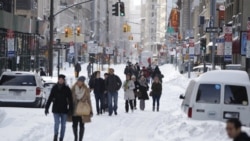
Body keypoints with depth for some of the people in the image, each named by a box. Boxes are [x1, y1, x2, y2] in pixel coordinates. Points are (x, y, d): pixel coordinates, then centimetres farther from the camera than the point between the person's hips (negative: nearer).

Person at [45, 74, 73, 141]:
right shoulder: (54, 88, 0)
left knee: (63, 125, 5)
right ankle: (55, 135, 4)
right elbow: (50, 98, 2)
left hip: (64, 109, 1)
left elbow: (70, 100, 0)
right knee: (57, 123, -15)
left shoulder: (67, 89, -1)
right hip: (56, 109, -1)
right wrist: (46, 108, -1)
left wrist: (70, 109, -6)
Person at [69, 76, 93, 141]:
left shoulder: (86, 90, 0)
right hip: (74, 110, 1)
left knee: (81, 126, 1)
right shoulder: (73, 89, 0)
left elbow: (88, 100, 5)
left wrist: (90, 110, 4)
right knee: (75, 125, 5)